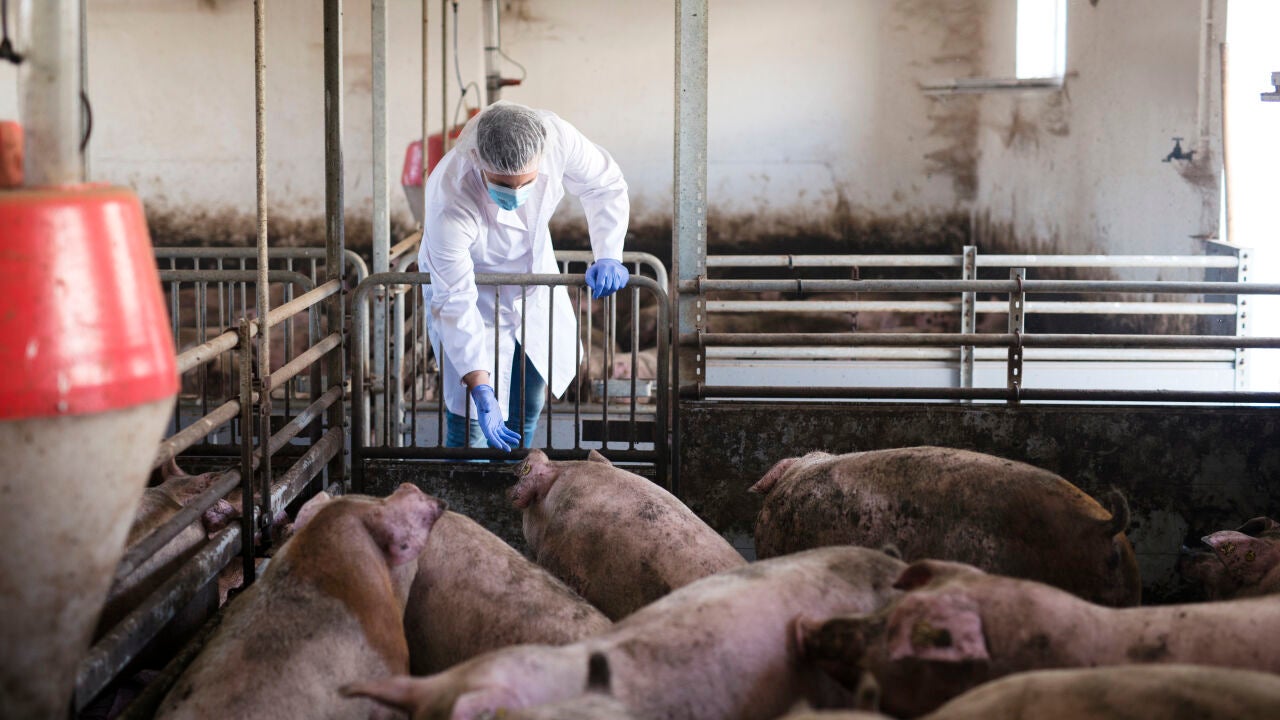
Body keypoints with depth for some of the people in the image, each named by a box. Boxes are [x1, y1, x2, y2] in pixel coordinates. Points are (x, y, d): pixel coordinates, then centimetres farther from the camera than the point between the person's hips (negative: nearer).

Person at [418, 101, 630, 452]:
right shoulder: (449, 203, -41)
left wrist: (608, 255, -22)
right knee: (470, 419, -11)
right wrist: (480, 390, -39)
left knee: (530, 400, 15)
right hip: (470, 285, -5)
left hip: (534, 271, 5)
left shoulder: (557, 137, -32)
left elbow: (604, 185, -10)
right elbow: (454, 303, -35)